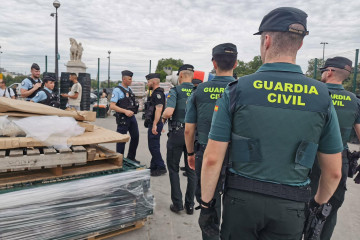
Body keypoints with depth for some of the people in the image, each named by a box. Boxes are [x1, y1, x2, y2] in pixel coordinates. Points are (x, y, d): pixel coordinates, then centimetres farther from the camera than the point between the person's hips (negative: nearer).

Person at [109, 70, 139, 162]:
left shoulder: (129, 89, 11)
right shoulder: (117, 90, -13)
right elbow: (112, 106, -19)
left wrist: (135, 106, 12)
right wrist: (125, 111, -25)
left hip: (132, 116, 8)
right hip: (123, 118, -8)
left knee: (135, 137, 12)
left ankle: (131, 158, 28)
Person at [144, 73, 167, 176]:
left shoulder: (158, 93, -16)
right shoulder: (155, 92, 18)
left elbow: (159, 109, -26)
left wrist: (154, 125, -30)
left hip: (155, 124, -11)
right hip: (153, 123, 11)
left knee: (154, 146, -6)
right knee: (153, 146, 16)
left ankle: (161, 168, 2)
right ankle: (153, 167, 25)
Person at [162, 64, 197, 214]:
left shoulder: (175, 91, -7)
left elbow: (169, 111, -20)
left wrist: (163, 117, 1)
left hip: (177, 133, -3)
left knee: (173, 169, 11)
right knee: (191, 170, 11)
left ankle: (177, 204, 14)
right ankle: (190, 205, 19)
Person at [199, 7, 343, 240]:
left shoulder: (236, 90, -12)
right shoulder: (322, 96, -6)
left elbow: (212, 159, -12)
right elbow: (334, 172, 1)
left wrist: (206, 204, 1)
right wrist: (318, 205, 18)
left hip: (241, 198, -1)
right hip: (290, 207, 2)